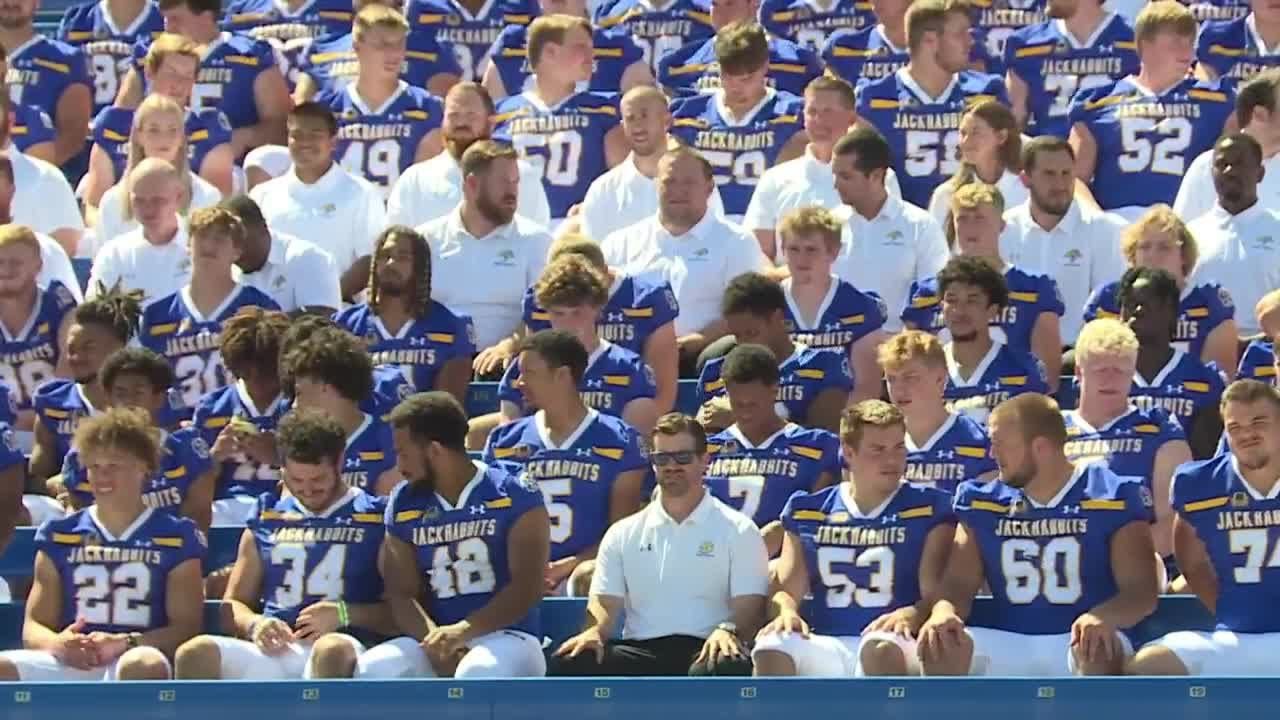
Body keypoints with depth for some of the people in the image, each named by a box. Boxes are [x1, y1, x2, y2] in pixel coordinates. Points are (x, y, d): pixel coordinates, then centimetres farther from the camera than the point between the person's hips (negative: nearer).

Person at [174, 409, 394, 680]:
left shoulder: (375, 518, 11)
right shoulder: (267, 518, 21)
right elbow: (235, 602, 24)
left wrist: (345, 614, -11)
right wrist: (254, 624, 0)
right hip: (272, 650, 3)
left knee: (332, 650, -42)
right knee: (195, 654, -29)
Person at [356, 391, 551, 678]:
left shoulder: (515, 495, -4)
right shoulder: (405, 505, 10)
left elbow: (527, 587, -11)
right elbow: (401, 594, 5)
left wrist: (463, 632, -23)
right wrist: (434, 640, -16)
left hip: (506, 637, -4)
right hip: (434, 638, 4)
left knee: (479, 674, -38)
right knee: (373, 670, -25)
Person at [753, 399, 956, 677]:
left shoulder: (928, 510, 7)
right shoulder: (807, 511, 16)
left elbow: (935, 594, -1)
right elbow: (787, 590, 13)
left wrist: (910, 616, -24)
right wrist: (786, 612, -12)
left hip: (891, 646, -2)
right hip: (825, 646, 2)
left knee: (881, 649, -39)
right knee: (772, 650, -31)